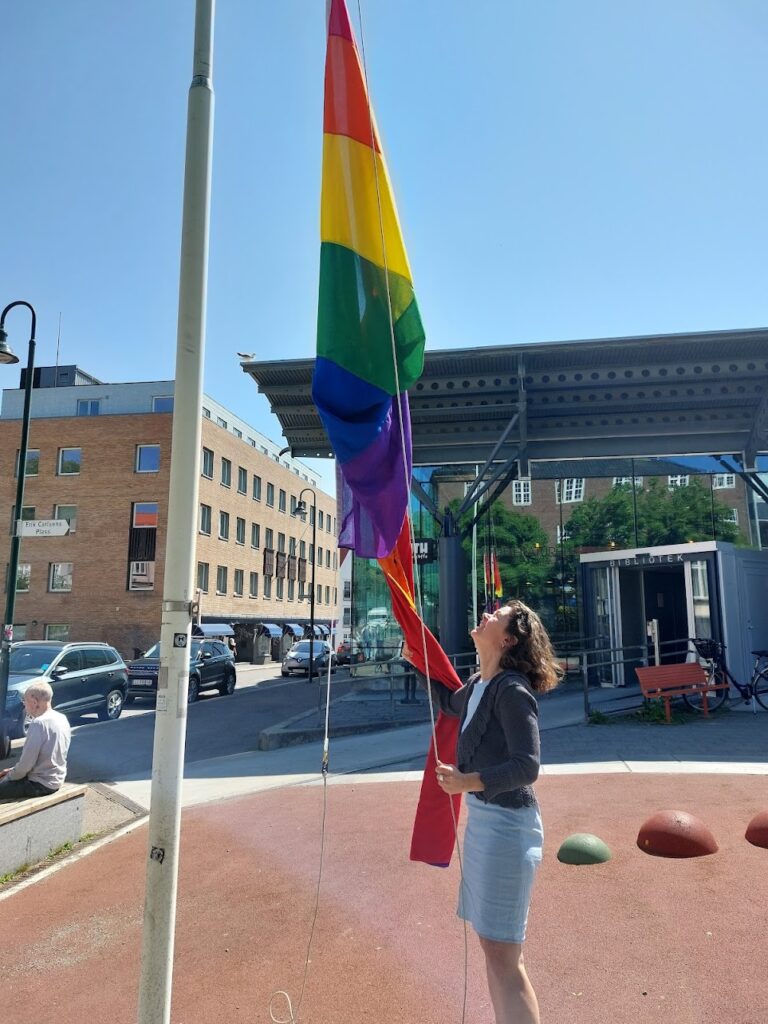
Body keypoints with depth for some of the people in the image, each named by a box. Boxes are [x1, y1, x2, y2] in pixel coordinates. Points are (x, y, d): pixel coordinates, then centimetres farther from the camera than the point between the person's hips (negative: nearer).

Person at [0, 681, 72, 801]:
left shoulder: (38, 723, -23)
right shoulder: (62, 719, 3)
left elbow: (26, 763, -18)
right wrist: (13, 770, 14)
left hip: (40, 784, -9)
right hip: (56, 778, 9)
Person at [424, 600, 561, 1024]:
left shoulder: (511, 690, -20)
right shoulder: (480, 684, 7)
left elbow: (527, 765, -24)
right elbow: (451, 703, 29)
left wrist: (467, 781, -36)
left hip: (507, 824, -9)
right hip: (481, 818, 9)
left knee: (503, 953, 0)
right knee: (492, 943, 20)